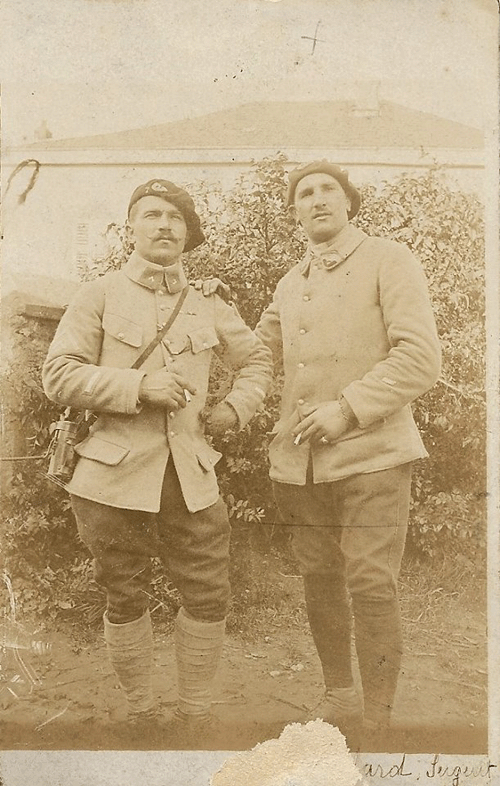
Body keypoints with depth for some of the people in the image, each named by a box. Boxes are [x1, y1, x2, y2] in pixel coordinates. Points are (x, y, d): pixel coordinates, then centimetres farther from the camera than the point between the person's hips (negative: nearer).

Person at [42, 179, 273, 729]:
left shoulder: (209, 308, 12)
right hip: (116, 475, -2)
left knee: (209, 597, 3)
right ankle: (139, 713, 30)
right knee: (125, 600, 9)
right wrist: (139, 386, -16)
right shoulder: (100, 296, 2)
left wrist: (236, 407, 9)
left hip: (191, 475, 3)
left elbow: (258, 359, 26)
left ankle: (195, 715, 25)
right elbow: (58, 375, -6)